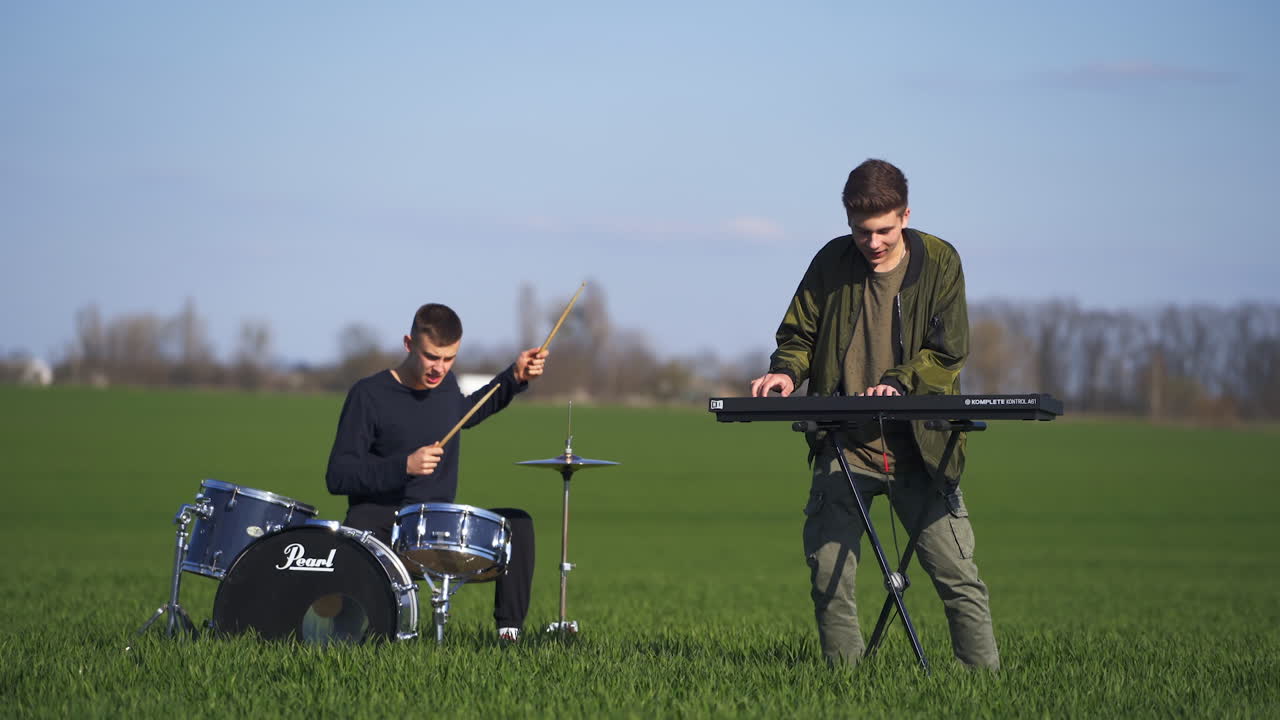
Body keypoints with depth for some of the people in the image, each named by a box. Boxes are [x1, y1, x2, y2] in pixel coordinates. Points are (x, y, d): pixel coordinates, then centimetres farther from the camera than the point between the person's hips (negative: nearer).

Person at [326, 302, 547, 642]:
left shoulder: (445, 383, 5)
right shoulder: (369, 395, -12)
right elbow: (337, 476, -14)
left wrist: (514, 378, 20)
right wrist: (402, 466, -28)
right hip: (380, 521, -6)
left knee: (518, 523, -10)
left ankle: (510, 631, -8)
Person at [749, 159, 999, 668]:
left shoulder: (939, 262, 0)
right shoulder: (831, 263, 4)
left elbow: (948, 351, -4)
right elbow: (799, 335, 13)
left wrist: (899, 382, -22)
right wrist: (787, 372, -9)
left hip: (918, 443, -1)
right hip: (843, 444, 2)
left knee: (957, 577, -3)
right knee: (828, 578, -3)